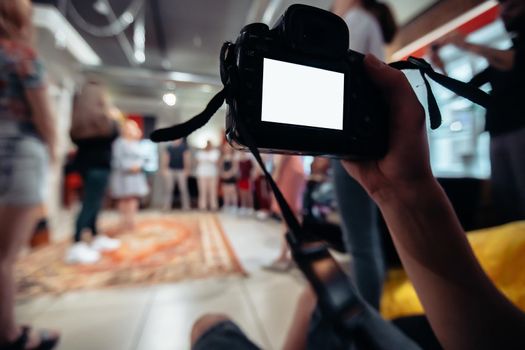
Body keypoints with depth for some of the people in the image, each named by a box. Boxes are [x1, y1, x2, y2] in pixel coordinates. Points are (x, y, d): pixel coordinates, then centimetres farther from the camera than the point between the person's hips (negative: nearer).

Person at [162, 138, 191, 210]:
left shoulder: (184, 148, 2)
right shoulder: (169, 148, 11)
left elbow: (187, 159, -2)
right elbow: (165, 159, 12)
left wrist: (186, 170, -8)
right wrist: (164, 169, 5)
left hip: (181, 171, -3)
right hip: (170, 170, 3)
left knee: (183, 189, -2)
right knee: (169, 189, 4)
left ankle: (186, 206, 4)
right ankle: (167, 206, 10)